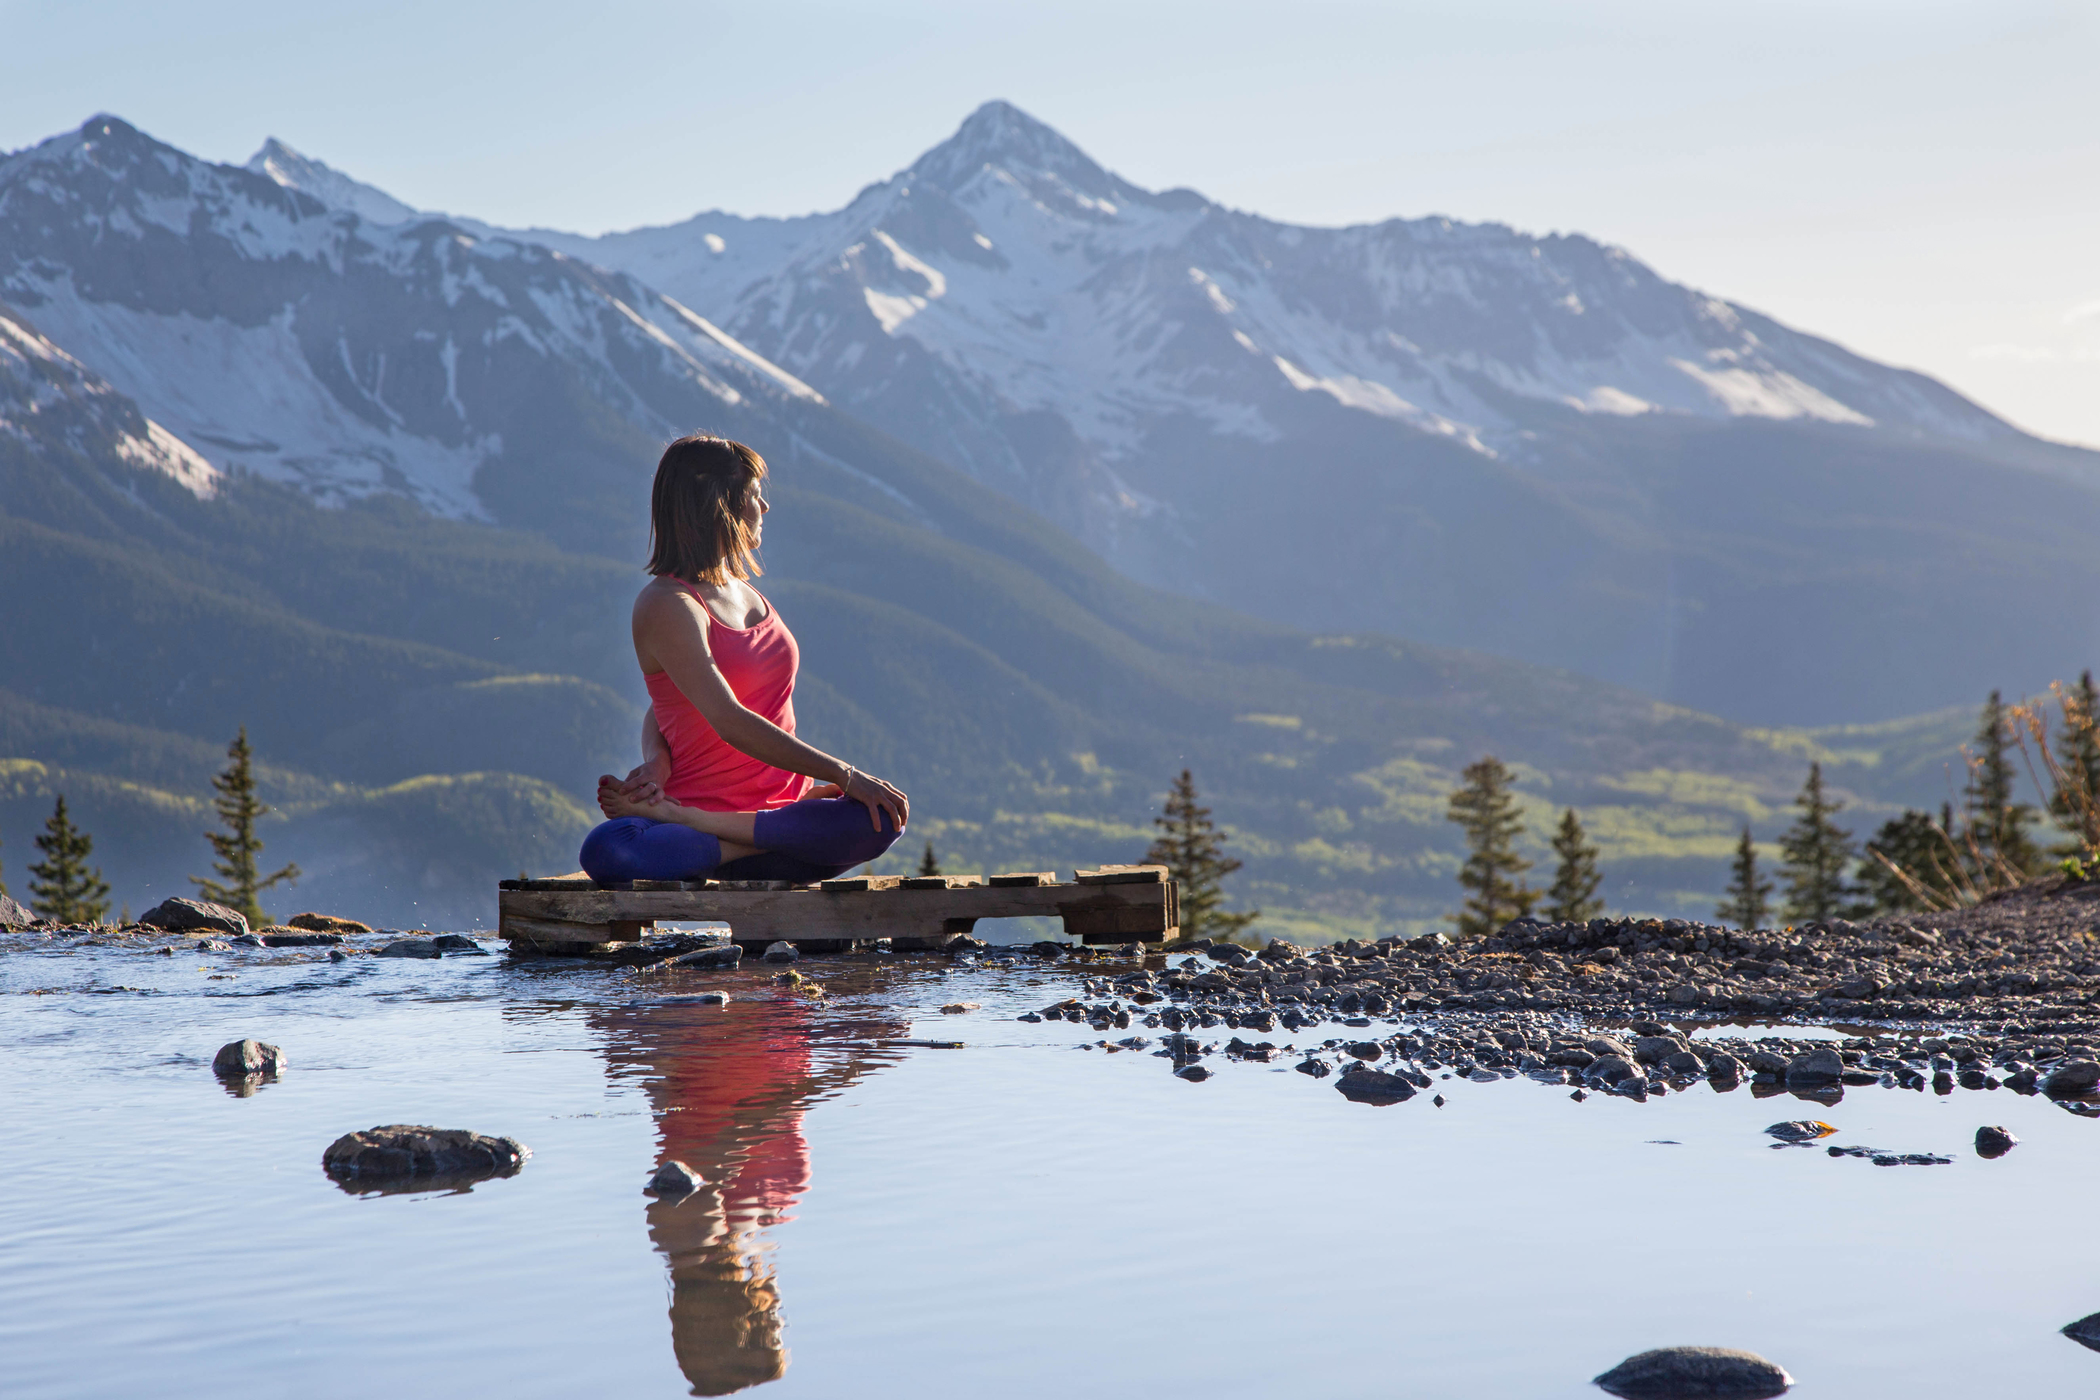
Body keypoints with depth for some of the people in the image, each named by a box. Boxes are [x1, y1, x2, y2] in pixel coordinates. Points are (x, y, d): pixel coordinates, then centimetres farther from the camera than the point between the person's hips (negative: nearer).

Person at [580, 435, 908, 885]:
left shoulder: (741, 589, 17)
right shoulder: (666, 606, -9)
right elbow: (729, 721, -19)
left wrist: (656, 759, -9)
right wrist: (843, 775, -23)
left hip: (785, 797, 7)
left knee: (881, 817, -27)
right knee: (606, 852, -39)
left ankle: (681, 818, -22)